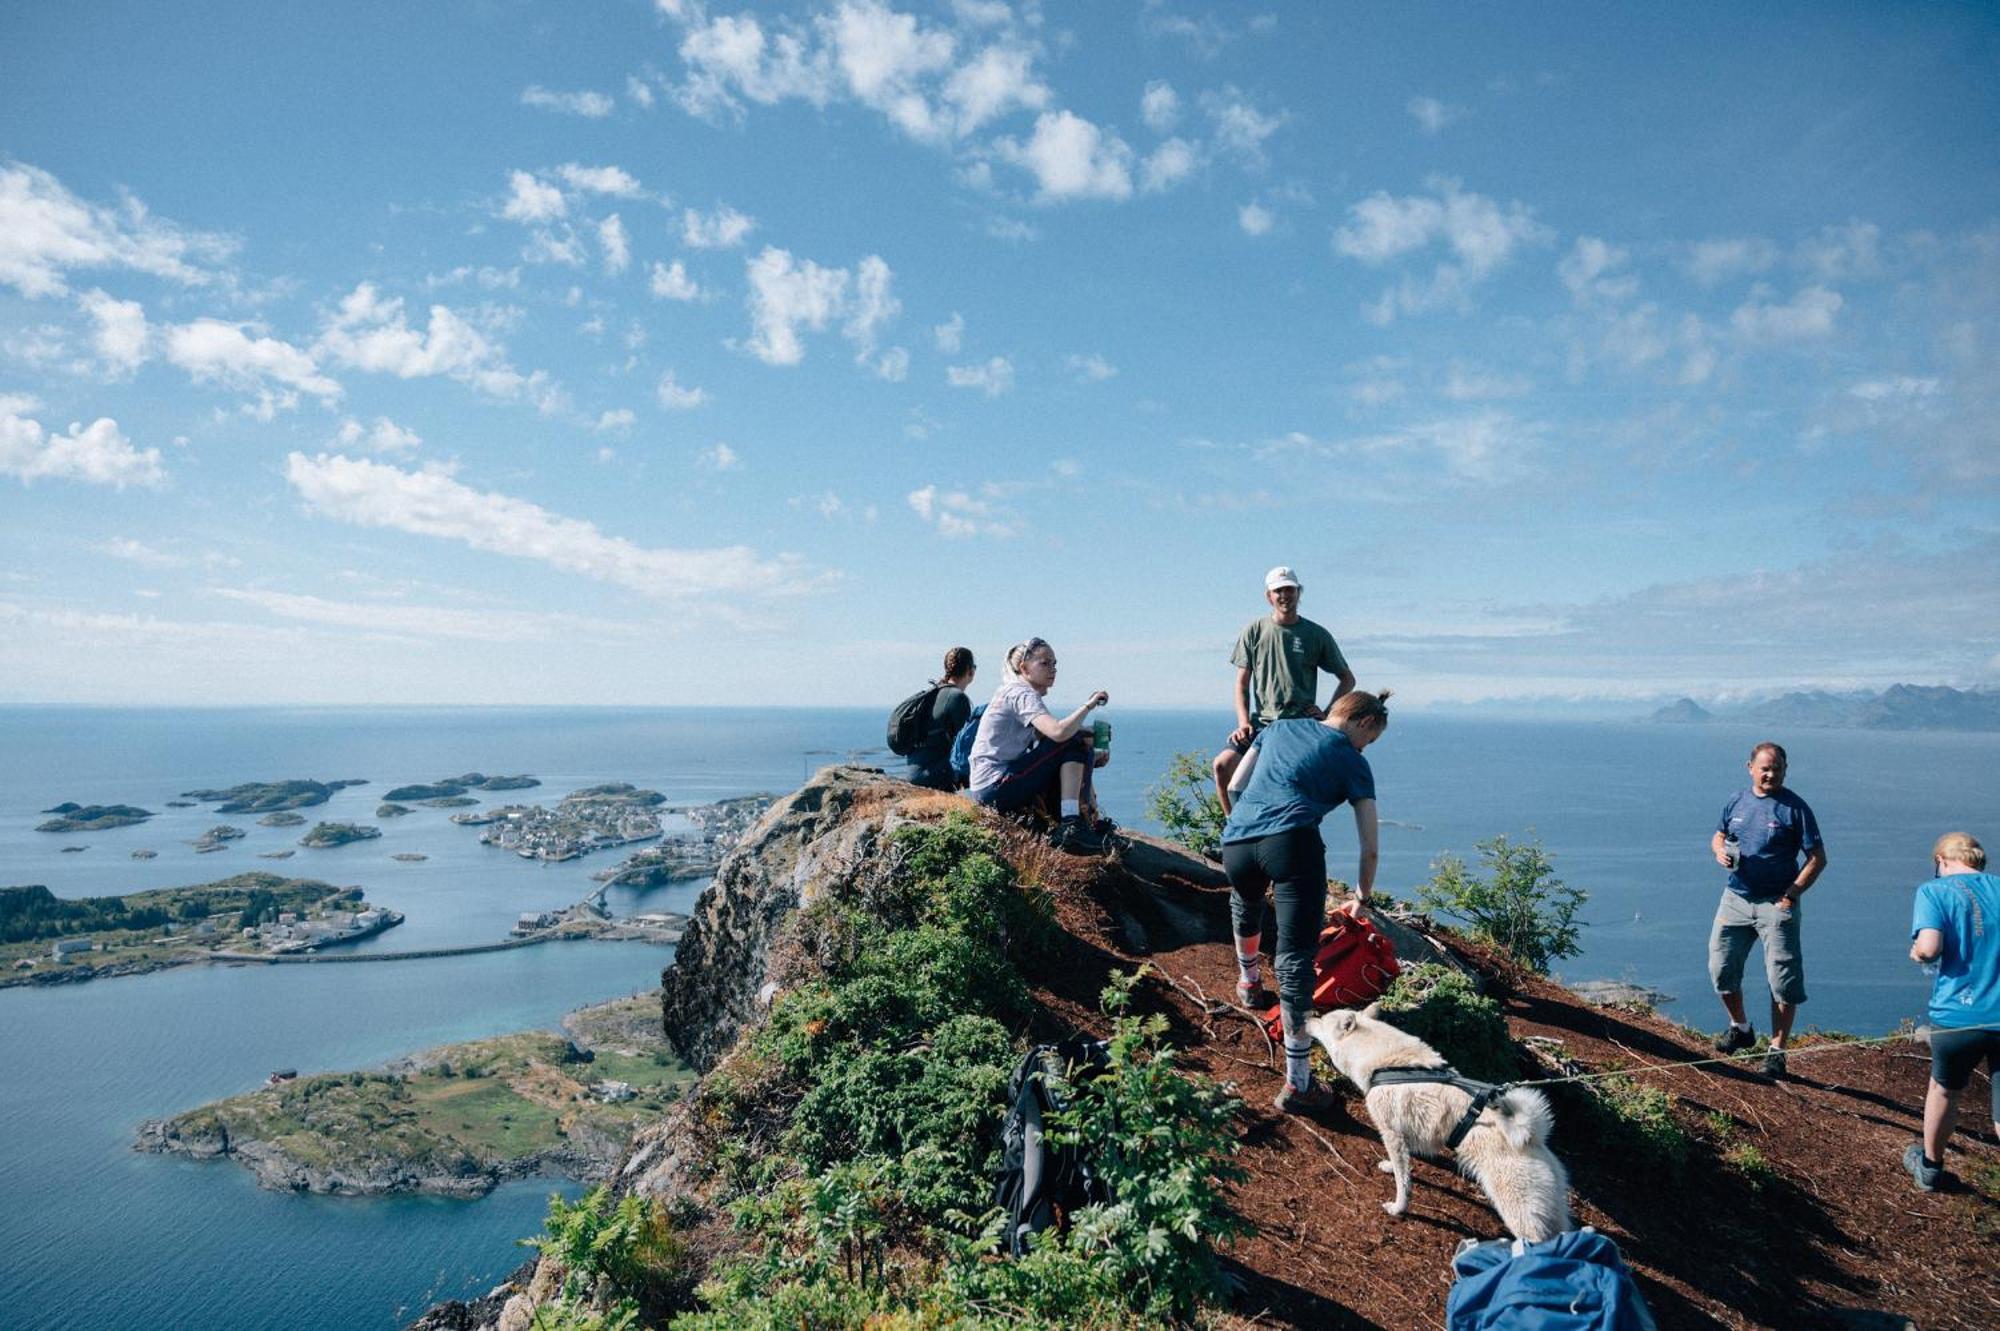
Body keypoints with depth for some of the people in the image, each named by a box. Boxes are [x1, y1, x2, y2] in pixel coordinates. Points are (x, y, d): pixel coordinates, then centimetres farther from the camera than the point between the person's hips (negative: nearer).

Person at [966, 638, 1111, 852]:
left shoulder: (1019, 693, 18)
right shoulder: (1021, 694, -13)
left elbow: (1052, 734, 15)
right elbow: (1059, 733, -30)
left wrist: (1090, 758, 1)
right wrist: (1088, 705, -18)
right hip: (995, 788, -10)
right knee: (1074, 742, -14)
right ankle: (1070, 825, -21)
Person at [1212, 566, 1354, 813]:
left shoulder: (1317, 635, 8)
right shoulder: (1254, 631, 9)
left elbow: (1347, 679, 17)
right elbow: (1242, 684, 9)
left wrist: (1327, 715, 3)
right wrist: (1243, 723, -5)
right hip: (1262, 723, 1)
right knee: (1223, 764, -21)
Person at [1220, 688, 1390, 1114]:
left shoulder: (1277, 728, 26)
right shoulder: (1351, 761, 16)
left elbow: (1235, 786, 27)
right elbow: (1369, 849, 17)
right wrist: (1361, 898, 32)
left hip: (1236, 841, 5)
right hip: (1292, 842, -5)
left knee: (1245, 904, 37)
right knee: (1295, 960, -5)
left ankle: (1248, 983, 60)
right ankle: (1297, 1085, -4)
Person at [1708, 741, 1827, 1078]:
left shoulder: (1795, 808, -6)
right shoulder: (1736, 801, 7)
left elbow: (1817, 858, -6)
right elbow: (1718, 836, 20)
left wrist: (1791, 894, -13)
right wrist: (1720, 851, -4)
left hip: (1776, 903, -4)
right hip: (1735, 898, 4)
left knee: (1783, 980, -2)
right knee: (1721, 967, 6)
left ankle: (1776, 1051, 9)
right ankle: (1740, 1028, 28)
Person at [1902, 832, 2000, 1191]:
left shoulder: (1934, 891, -3)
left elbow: (1929, 948, -17)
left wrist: (1917, 953, 5)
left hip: (1957, 1016, -2)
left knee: (1944, 1090, 23)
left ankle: (1930, 1165, 42)